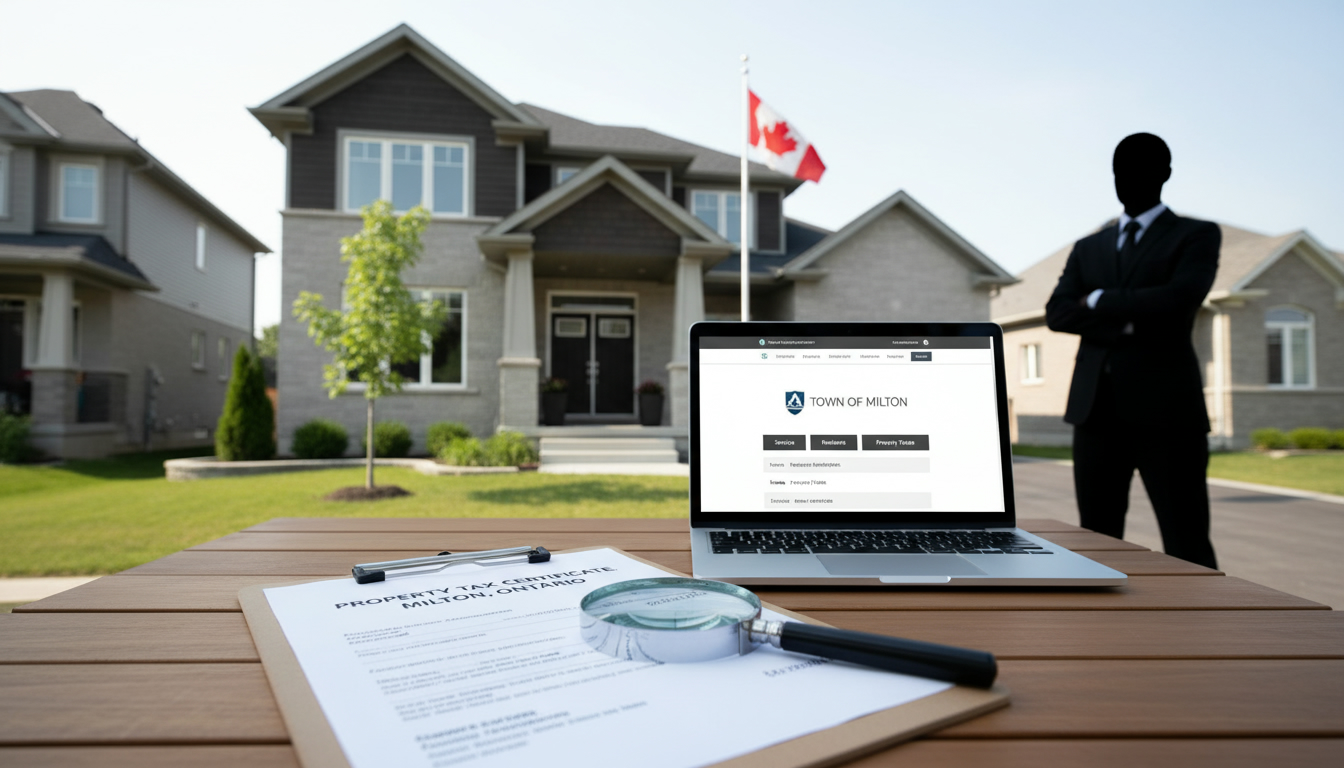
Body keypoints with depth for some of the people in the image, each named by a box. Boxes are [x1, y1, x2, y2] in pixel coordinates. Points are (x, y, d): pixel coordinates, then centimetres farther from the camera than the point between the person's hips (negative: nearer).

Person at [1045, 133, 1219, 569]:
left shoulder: (1197, 235, 8)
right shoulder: (1089, 247, 18)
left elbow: (1179, 300, -12)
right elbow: (1057, 313, 3)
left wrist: (1099, 302, -2)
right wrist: (1127, 322, -10)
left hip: (1165, 408, -4)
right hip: (1097, 411, 4)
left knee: (1186, 544, -3)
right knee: (1098, 539, 6)